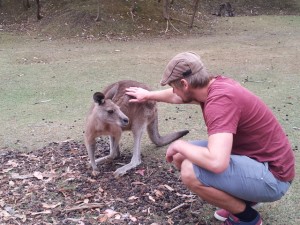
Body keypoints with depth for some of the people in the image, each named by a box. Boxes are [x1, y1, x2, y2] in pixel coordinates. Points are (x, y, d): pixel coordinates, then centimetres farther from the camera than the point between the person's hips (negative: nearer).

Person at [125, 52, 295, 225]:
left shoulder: (220, 99, -30)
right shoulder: (214, 84, -1)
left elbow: (216, 162, -40)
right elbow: (176, 96, 22)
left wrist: (178, 145, -21)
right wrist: (148, 95, 37)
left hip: (271, 174, -9)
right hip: (252, 156, 9)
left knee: (191, 172, -27)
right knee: (181, 156, 8)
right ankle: (243, 199, 16)